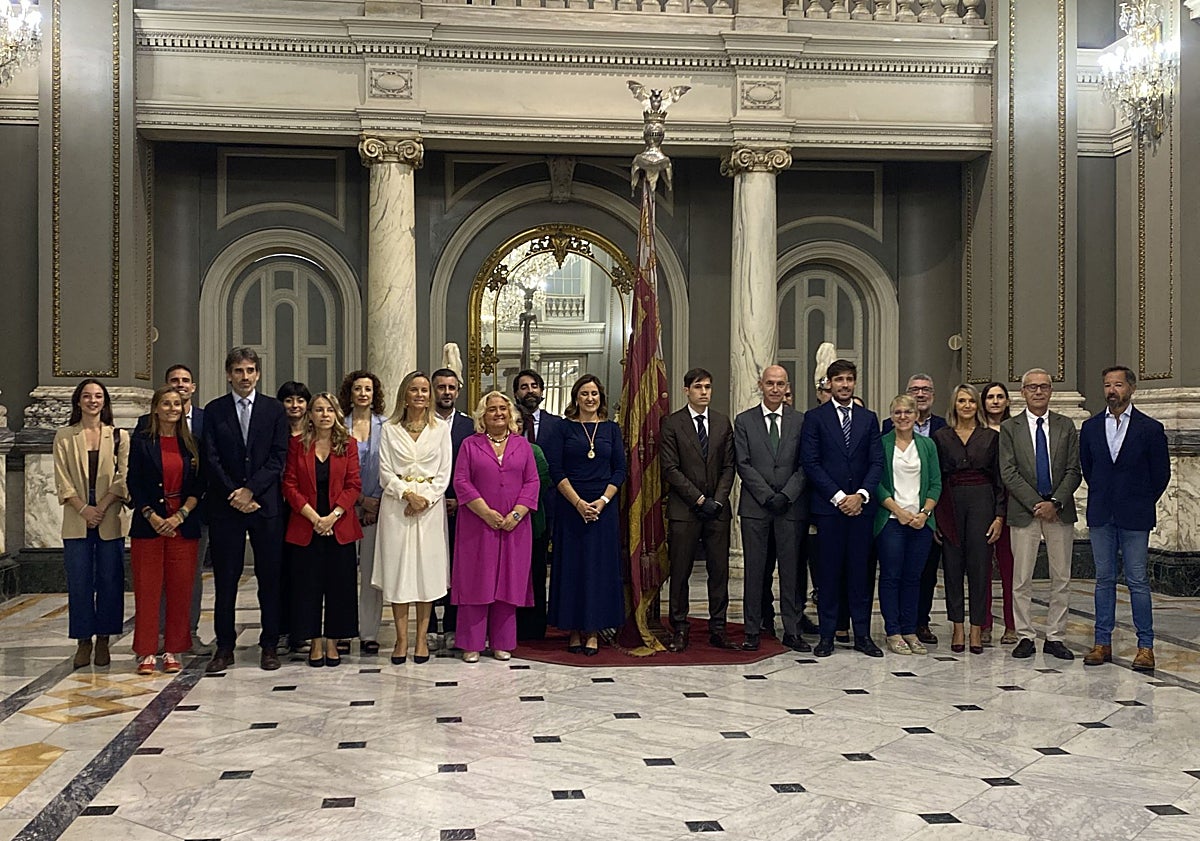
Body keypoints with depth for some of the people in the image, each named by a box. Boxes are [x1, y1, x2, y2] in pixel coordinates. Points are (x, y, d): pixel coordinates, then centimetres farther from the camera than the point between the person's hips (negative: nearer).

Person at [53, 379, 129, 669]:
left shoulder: (118, 437, 7)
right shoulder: (64, 437, 7)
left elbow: (123, 478, 0)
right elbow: (62, 480, 1)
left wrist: (101, 507, -12)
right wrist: (83, 509, -11)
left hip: (110, 521, 0)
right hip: (77, 522, 0)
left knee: (109, 580, 2)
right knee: (79, 582, 1)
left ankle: (103, 641, 11)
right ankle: (83, 641, 10)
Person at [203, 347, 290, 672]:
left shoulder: (274, 409, 6)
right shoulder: (214, 410, 7)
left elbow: (278, 457, -1)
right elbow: (211, 459, 1)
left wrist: (250, 490, -10)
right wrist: (235, 495, -9)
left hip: (266, 503, 0)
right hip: (225, 506, 0)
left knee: (270, 577, 3)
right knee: (225, 579, 3)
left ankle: (269, 646, 12)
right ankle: (224, 648, 12)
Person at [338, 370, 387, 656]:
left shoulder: (385, 426, 5)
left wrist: (376, 503, -6)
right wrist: (361, 500, -6)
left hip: (377, 507, 0)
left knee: (372, 571, 2)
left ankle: (369, 634, 8)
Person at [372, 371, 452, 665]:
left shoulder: (441, 428, 7)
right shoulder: (389, 429, 6)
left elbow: (444, 473, 2)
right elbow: (385, 472, 1)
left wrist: (425, 499, -11)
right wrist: (408, 494, -13)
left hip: (431, 505, 0)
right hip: (396, 505, 0)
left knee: (427, 568, 1)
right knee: (398, 569, 0)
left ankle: (422, 638, 8)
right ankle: (401, 639, 6)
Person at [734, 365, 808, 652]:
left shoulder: (800, 421, 7)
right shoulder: (744, 421, 4)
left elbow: (804, 465, 2)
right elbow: (743, 465, -2)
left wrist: (786, 496, -10)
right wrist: (768, 496, -10)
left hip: (790, 506, 1)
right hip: (755, 506, -1)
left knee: (790, 570, 5)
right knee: (754, 570, 3)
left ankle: (792, 631, 12)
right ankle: (753, 631, 10)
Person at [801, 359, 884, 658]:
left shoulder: (869, 418, 12)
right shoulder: (814, 417, 2)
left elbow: (877, 462, 6)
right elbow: (811, 463, -5)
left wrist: (861, 494, -9)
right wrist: (838, 497, -11)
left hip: (861, 506, 3)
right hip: (828, 506, -2)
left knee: (860, 571, 5)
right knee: (829, 571, 1)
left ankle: (862, 634, 12)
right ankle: (827, 635, 8)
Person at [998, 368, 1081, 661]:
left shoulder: (1066, 426, 8)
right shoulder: (1009, 428, 3)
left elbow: (1074, 471, 3)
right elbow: (1008, 473, -4)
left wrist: (1055, 502, -11)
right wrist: (1036, 504, -11)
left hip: (1060, 511, 2)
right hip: (1024, 512, -2)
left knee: (1061, 579, 5)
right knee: (1021, 579, 1)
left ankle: (1055, 637, 14)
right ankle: (1025, 636, 11)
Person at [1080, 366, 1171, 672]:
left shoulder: (1150, 428, -2)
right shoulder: (1090, 427, 7)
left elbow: (1162, 473, 4)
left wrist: (1142, 503, 9)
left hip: (1135, 518, -3)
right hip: (1101, 515, 3)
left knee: (1137, 581, -1)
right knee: (1104, 579, 8)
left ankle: (1145, 646, 6)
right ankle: (1103, 643, 13)